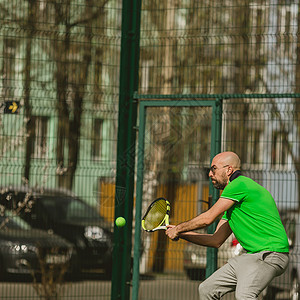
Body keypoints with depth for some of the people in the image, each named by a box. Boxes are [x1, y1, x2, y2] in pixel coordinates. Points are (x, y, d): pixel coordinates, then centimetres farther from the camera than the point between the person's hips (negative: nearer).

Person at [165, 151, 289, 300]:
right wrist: (181, 233, 20)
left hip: (271, 253, -10)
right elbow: (216, 240, 23)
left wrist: (178, 229, 5)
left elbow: (207, 218, -10)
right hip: (252, 254, 10)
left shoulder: (240, 184, -9)